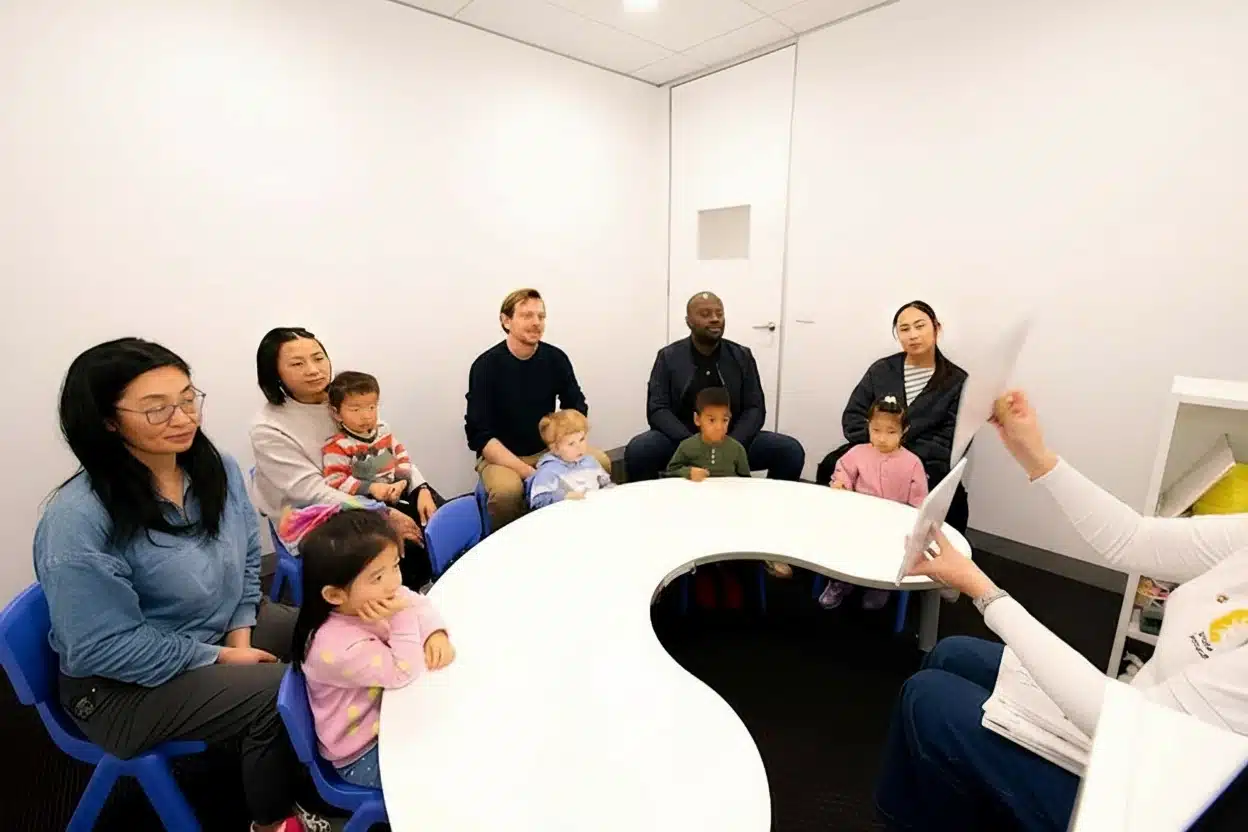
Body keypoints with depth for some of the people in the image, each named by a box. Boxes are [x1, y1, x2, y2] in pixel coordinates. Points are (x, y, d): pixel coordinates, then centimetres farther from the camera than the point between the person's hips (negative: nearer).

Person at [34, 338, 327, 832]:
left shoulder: (218, 469, -9)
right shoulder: (78, 520, -28)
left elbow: (247, 559, 3)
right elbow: (106, 646, -23)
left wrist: (240, 636, -7)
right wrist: (220, 658, -18)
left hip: (225, 627, 7)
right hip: (124, 682, -6)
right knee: (277, 693, -22)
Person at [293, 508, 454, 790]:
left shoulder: (369, 596, -13)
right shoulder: (337, 647, -35)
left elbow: (419, 603, 0)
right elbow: (403, 673, -28)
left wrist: (435, 634, -18)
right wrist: (402, 618, -37)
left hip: (389, 714, 7)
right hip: (363, 754, -7)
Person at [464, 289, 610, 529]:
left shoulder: (556, 358, -3)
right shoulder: (486, 366, -13)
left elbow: (577, 409, 5)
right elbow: (480, 435, -16)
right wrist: (528, 472, -26)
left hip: (549, 449, 4)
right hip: (500, 455, -3)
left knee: (600, 462, -20)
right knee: (507, 490, -35)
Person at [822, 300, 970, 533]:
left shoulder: (957, 381, 5)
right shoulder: (881, 370, 11)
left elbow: (952, 441, -3)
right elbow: (852, 419, 6)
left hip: (925, 464, -1)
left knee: (953, 500, -32)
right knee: (831, 467, -28)